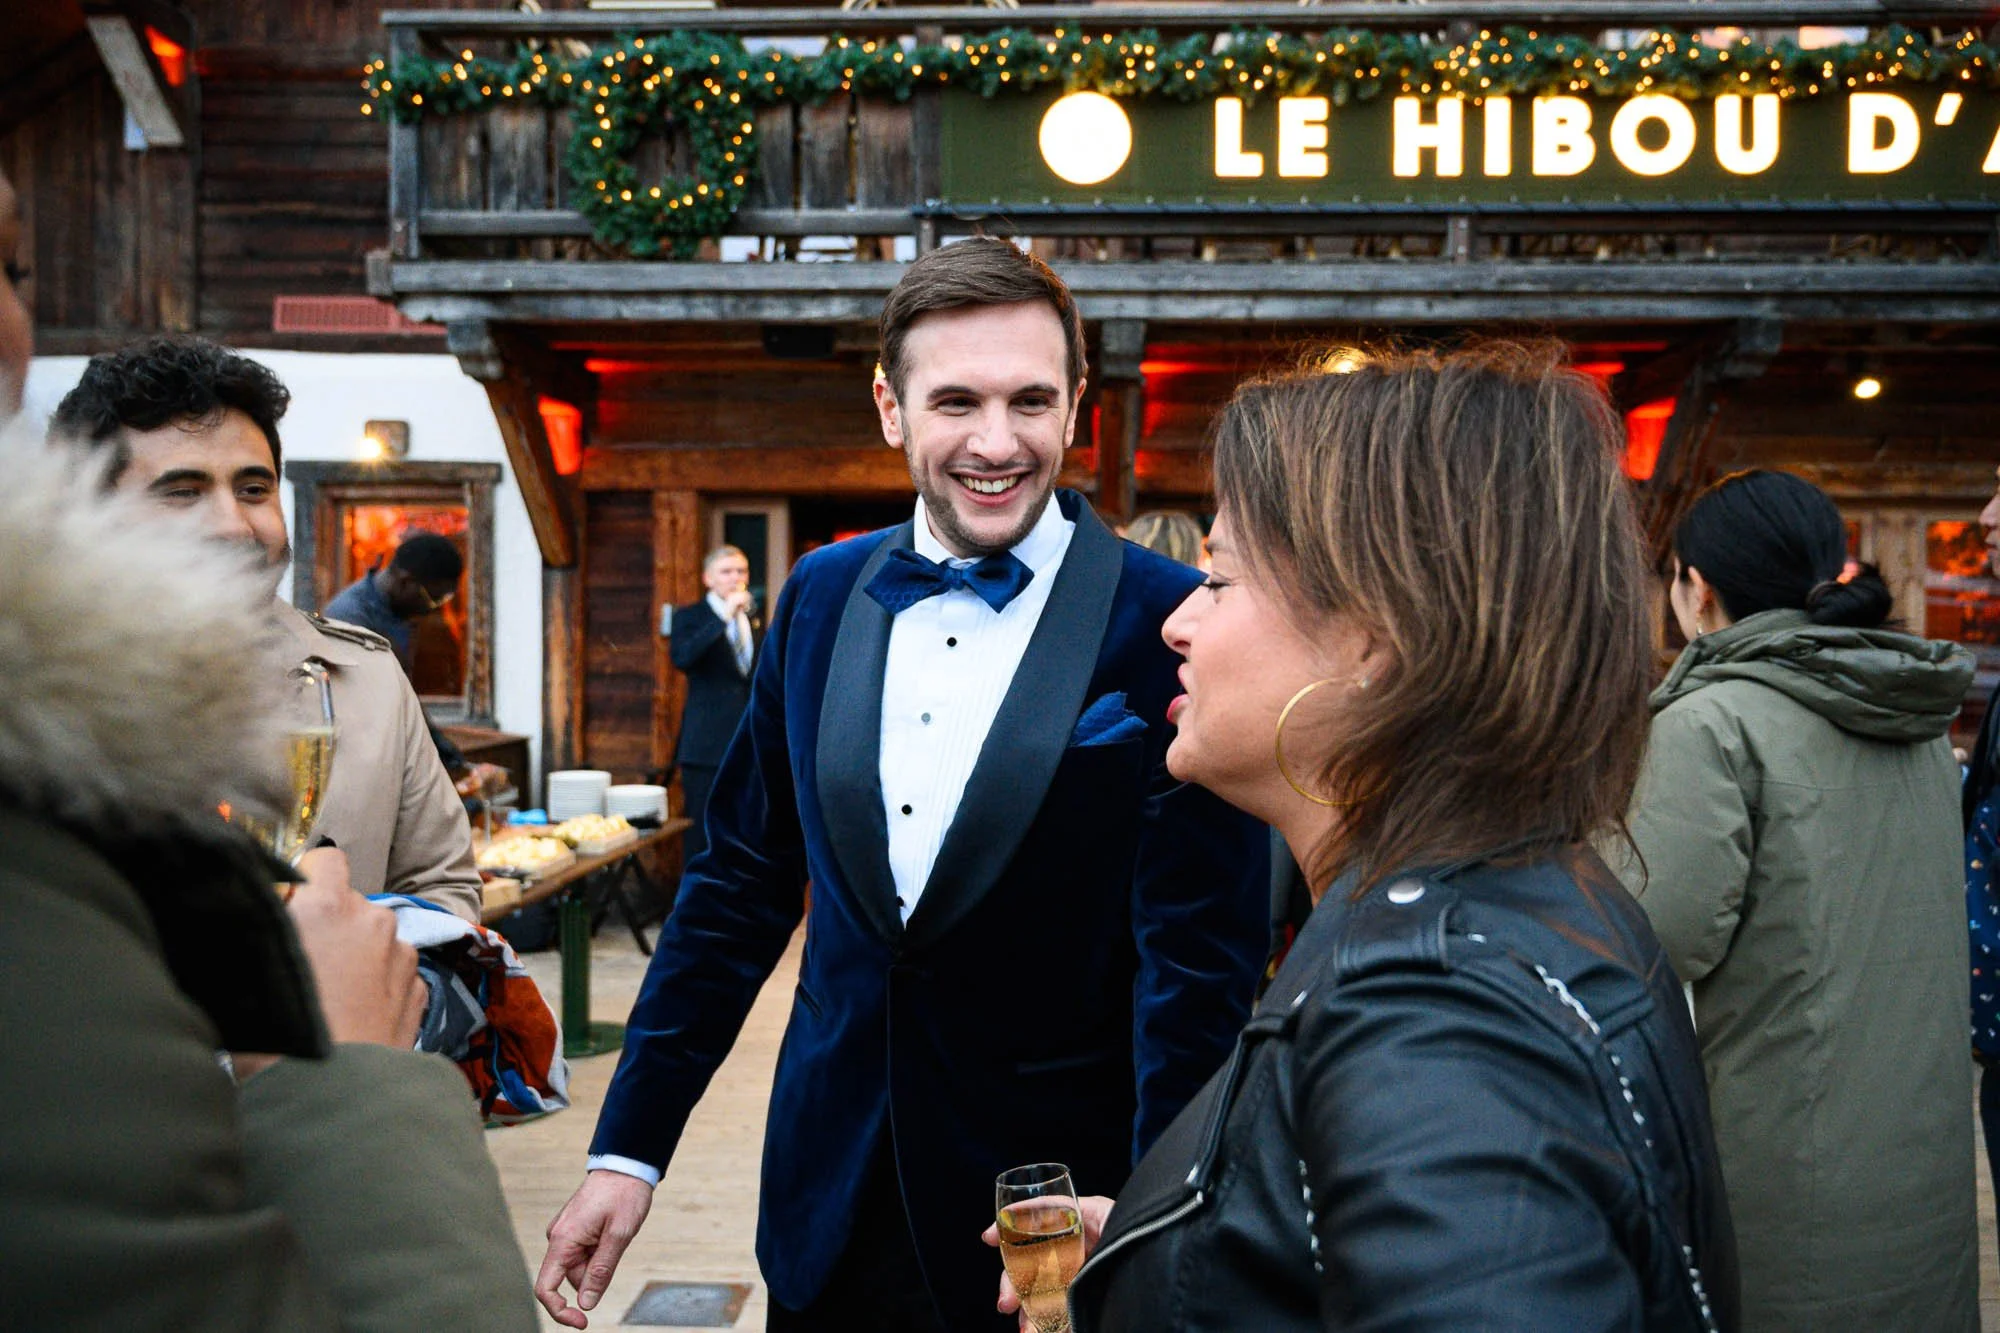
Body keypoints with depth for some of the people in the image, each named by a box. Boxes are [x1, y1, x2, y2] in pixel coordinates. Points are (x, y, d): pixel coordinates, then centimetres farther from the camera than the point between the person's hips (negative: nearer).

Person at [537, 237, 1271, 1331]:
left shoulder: (1171, 629, -13)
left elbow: (1198, 963, -12)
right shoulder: (822, 595, 1)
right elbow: (738, 886, 7)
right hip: (827, 1198, 4)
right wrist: (628, 1150, 5)